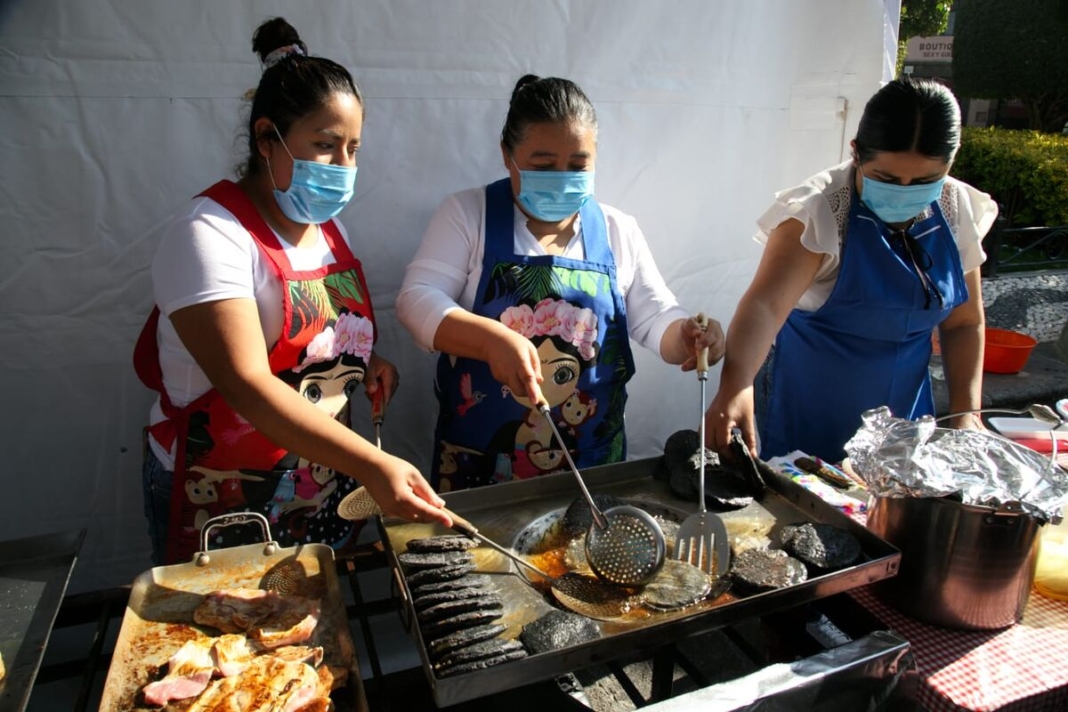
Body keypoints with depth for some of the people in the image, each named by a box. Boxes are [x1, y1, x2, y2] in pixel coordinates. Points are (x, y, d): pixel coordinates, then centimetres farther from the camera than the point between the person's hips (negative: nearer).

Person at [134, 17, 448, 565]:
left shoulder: (326, 225, 4)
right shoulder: (209, 234, -19)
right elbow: (247, 384, -30)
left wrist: (365, 362, -2)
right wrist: (373, 465, -39)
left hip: (327, 488, 7)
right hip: (222, 502, -6)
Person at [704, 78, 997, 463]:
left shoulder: (957, 212, -4)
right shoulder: (819, 211, -22)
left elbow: (963, 322, 5)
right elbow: (765, 304, -36)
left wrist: (965, 413, -4)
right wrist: (734, 386, -52)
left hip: (903, 411, 5)